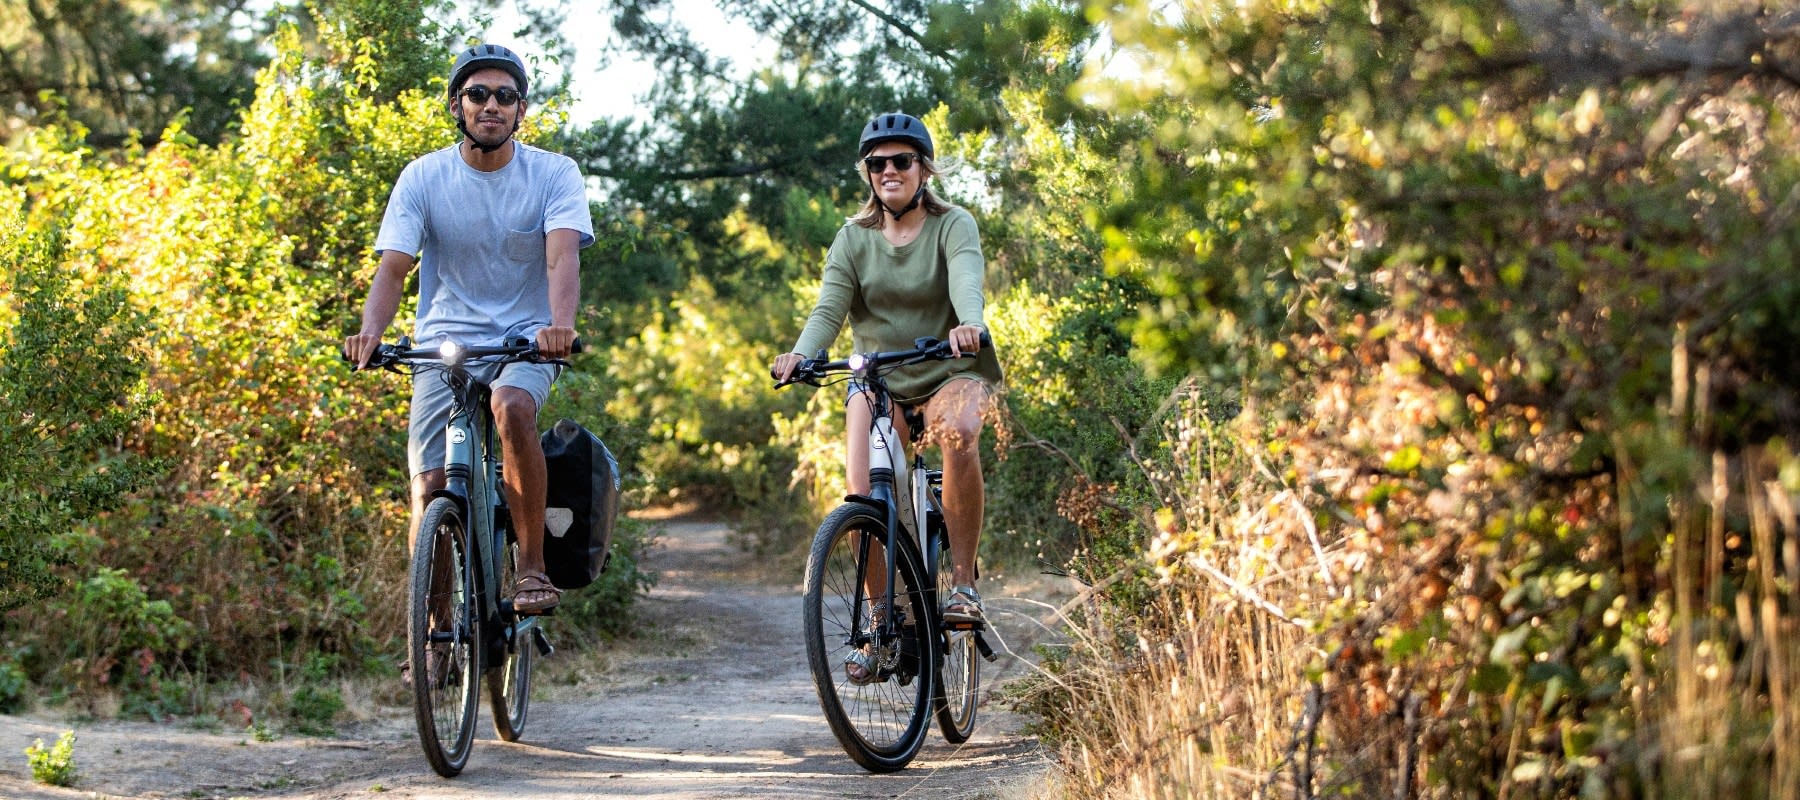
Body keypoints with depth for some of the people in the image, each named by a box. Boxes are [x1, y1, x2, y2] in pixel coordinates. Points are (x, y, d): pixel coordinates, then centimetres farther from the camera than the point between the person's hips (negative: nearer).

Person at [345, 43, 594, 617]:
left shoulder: (554, 174, -5)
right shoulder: (423, 177, -2)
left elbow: (563, 256, -20)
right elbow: (392, 267, -10)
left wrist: (561, 324, -41)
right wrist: (370, 331, -31)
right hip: (444, 344, 2)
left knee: (511, 407, -35)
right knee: (429, 488, -12)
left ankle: (533, 569, -24)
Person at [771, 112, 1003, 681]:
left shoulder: (953, 226, -4)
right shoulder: (854, 239, 4)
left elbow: (966, 278, -25)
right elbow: (829, 307, -9)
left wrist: (969, 323, -48)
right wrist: (800, 354, -31)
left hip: (949, 374, -2)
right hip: (878, 380, 2)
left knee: (959, 433, -36)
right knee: (864, 494, -18)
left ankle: (963, 582, -26)